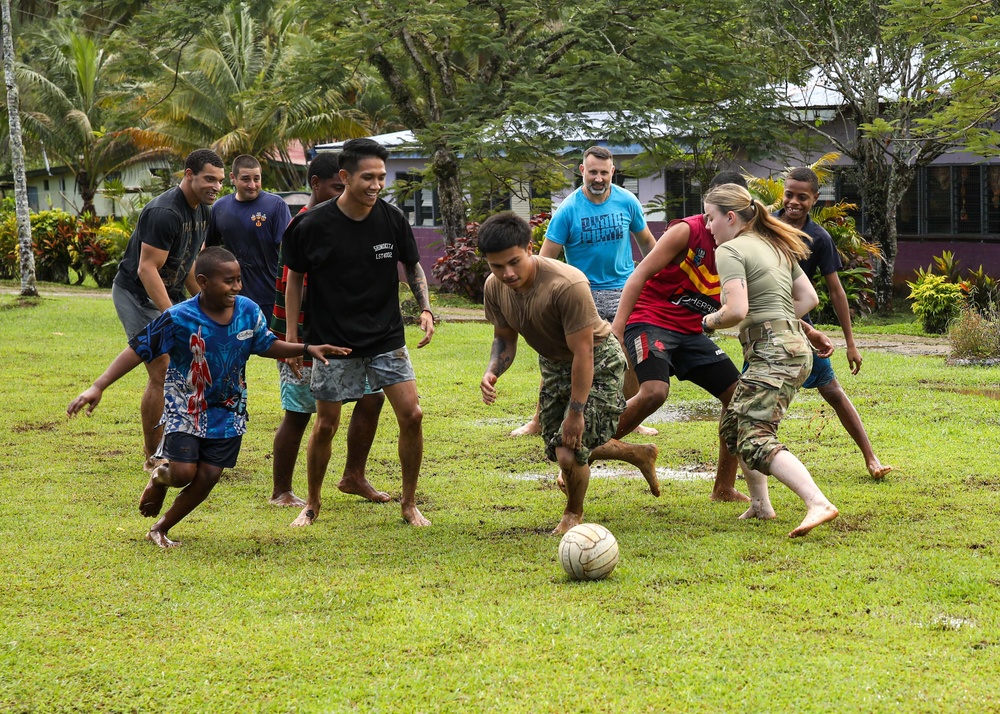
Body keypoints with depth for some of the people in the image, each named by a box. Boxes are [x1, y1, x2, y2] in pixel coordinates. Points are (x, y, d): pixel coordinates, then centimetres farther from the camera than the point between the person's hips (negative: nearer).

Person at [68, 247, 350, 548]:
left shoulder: (249, 311, -9)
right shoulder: (179, 318, -22)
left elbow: (266, 345, 10)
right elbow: (138, 350, -19)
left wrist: (307, 349, -3)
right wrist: (98, 387, -25)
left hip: (228, 410, 4)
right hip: (185, 407, -4)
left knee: (207, 477, 0)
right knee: (184, 473, -14)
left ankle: (160, 530, 20)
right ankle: (160, 477, 26)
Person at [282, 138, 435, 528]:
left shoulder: (392, 219, -6)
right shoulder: (313, 225, -13)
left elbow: (412, 266, 9)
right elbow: (295, 276, 0)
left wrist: (425, 309, -6)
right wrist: (291, 335, -2)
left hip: (387, 337, 2)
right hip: (332, 341, -2)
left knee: (412, 415, -7)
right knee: (325, 425, 2)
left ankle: (409, 504, 10)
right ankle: (312, 505, 24)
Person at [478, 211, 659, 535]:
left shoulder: (567, 285, -36)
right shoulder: (495, 287, -14)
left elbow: (583, 353, -30)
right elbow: (505, 338, 3)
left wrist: (576, 411, -26)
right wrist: (492, 371, -19)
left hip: (598, 363, -8)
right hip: (554, 363, 8)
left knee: (570, 452, -16)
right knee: (559, 449, 14)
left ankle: (573, 516, 17)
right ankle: (641, 454, 40)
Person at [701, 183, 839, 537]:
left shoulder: (730, 250, -8)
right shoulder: (775, 246, 21)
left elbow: (736, 310, -19)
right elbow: (809, 298, 22)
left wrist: (710, 321, -1)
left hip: (772, 354, -10)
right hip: (794, 346, 10)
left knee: (755, 442, -19)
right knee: (732, 426, 22)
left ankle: (818, 504, -34)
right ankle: (760, 505, 24)